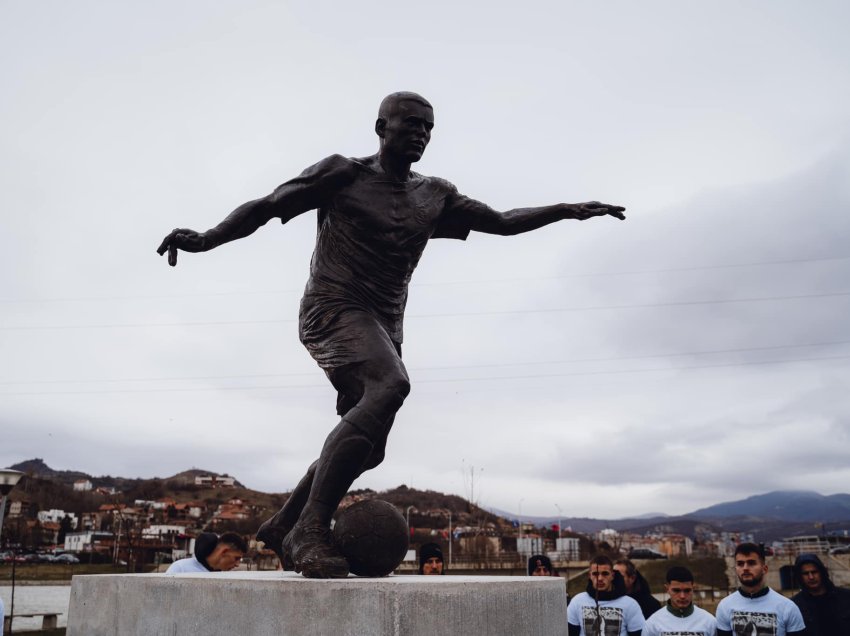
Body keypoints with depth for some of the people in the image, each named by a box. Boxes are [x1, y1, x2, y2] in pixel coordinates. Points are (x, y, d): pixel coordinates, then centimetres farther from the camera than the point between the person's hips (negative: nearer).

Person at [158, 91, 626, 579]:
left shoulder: (435, 196, 17)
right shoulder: (343, 174, 2)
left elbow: (501, 222, 22)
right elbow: (267, 207, -1)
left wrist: (567, 210, 15)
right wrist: (207, 239, -15)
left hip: (384, 325, 7)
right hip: (333, 307, -7)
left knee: (367, 447, 6)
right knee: (391, 384, -33)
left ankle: (283, 526, 25)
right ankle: (310, 530, -32)